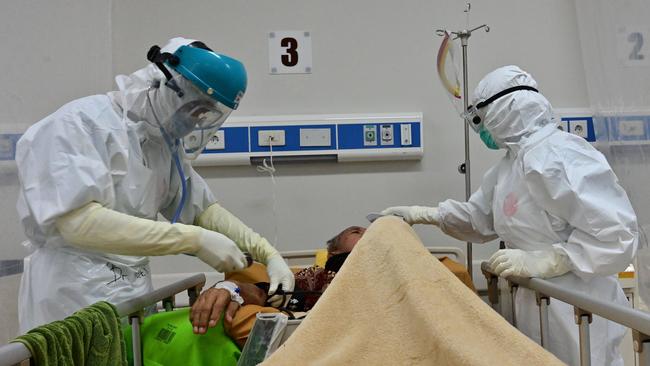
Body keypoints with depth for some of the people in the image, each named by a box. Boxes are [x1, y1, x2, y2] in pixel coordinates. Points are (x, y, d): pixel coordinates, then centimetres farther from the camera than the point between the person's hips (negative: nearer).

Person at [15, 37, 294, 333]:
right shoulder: (78, 125, -14)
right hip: (73, 297, -6)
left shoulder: (163, 143, 7)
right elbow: (78, 222, -25)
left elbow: (203, 209, 10)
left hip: (136, 292, 7)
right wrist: (195, 240, -27)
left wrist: (268, 254, -3)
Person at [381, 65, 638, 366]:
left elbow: (616, 232, -26)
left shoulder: (557, 156, -22)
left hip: (575, 313, -9)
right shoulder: (512, 162, 9)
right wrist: (421, 214, 10)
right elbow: (479, 218, 18)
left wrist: (540, 261, -26)